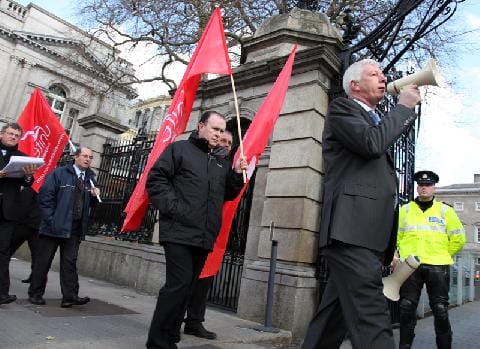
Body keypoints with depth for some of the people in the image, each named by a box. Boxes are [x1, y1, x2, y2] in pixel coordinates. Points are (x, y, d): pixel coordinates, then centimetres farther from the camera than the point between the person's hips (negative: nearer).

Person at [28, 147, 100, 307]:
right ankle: (35, 293, 20)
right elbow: (45, 195, -8)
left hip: (75, 228, 4)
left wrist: (94, 195, -6)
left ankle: (70, 296, 4)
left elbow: (89, 203, 17)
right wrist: (50, 219, -13)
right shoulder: (59, 173, -3)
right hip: (54, 226, -4)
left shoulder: (90, 178, 12)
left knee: (69, 262, 3)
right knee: (44, 260, 7)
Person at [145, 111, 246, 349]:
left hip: (204, 237, 6)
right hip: (179, 231, -6)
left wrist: (236, 174, 5)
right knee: (179, 283, -12)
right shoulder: (179, 149, 4)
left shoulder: (222, 163, 21)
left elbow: (227, 195, 21)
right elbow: (155, 179, -4)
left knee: (186, 287, 11)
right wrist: (172, 207, -14)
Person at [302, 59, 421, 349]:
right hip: (351, 232, -8)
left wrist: (388, 247, 23)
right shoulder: (341, 108, 5)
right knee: (372, 320, -15)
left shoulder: (377, 120, 30)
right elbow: (372, 143, -16)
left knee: (334, 318, 12)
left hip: (369, 236, 9)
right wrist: (405, 106, 2)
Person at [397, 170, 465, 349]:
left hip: (437, 267, 0)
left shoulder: (445, 210, 7)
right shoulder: (405, 210, 9)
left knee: (440, 310, 4)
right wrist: (405, 254, 6)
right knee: (406, 308, 3)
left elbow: (458, 238, 9)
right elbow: (396, 235, 14)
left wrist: (442, 255, 5)